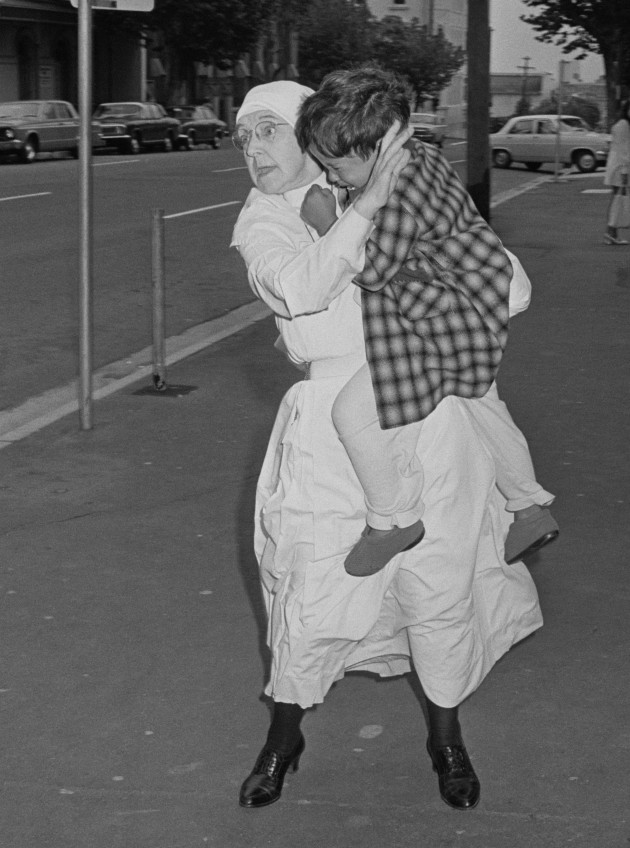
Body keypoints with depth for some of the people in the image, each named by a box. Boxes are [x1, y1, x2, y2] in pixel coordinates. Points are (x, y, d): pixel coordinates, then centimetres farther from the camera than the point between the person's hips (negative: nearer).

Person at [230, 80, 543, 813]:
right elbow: (302, 288, -21)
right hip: (335, 416, -1)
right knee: (312, 580, 1)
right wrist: (367, 202, -25)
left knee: (439, 577, 7)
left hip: (429, 406, 2)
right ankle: (284, 736, 25)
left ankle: (445, 736, 29)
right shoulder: (260, 224, 1)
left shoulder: (382, 185, 7)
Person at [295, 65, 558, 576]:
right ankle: (530, 509, 45)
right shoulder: (420, 158, 2)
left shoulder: (398, 194, -28)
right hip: (477, 307, 11)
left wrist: (328, 224, -15)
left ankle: (394, 519, 6)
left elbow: (372, 271, -22)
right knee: (479, 400, 30)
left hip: (447, 323, -11)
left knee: (355, 411, -12)